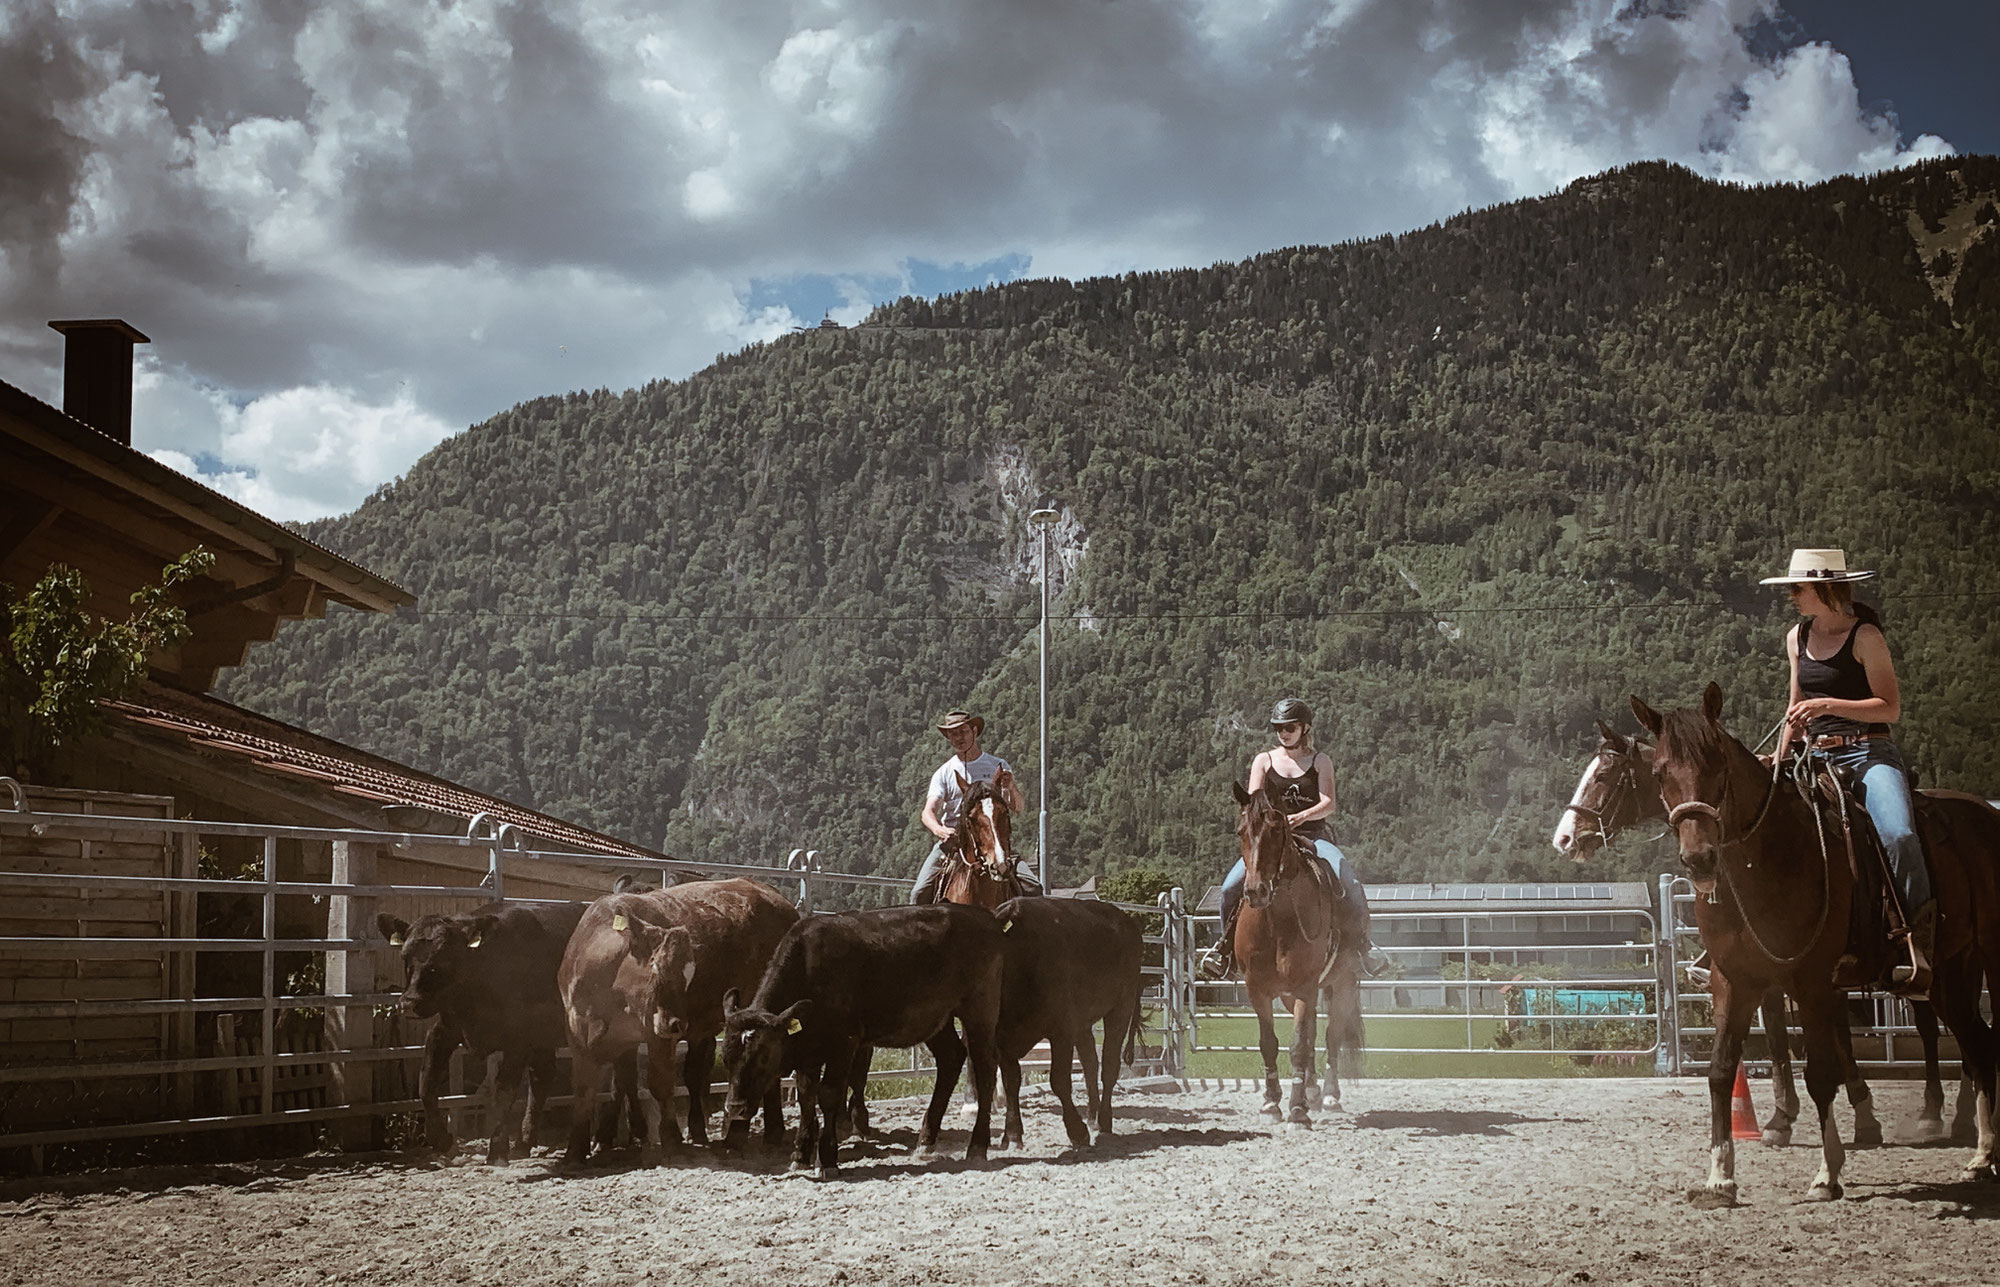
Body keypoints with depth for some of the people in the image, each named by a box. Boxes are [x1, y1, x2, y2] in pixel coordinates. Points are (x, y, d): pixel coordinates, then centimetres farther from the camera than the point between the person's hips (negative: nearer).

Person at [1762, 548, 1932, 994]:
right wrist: (1779, 762, 19)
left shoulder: (1864, 635, -5)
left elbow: (1890, 708, -9)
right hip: (1816, 758, 6)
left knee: (1898, 835, -31)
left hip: (1868, 753, -6)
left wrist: (1829, 705, -19)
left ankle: (1919, 944, -24)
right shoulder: (1797, 638, 14)